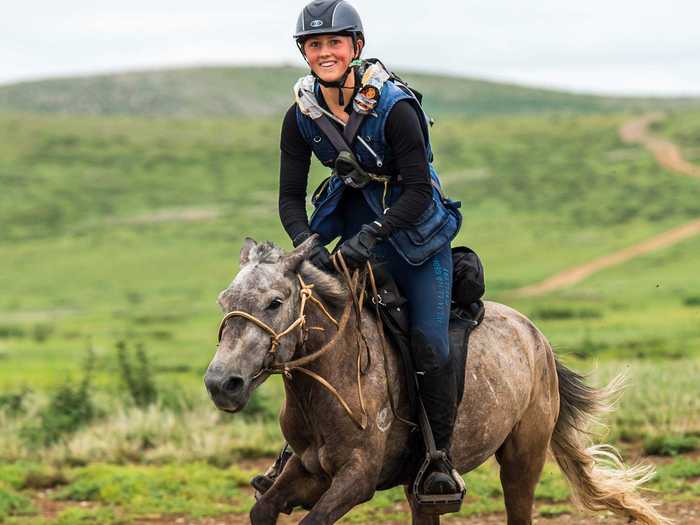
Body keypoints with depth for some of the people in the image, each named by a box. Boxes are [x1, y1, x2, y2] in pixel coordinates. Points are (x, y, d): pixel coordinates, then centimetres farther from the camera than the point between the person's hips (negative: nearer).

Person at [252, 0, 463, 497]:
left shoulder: (394, 107, -25)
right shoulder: (302, 115, -9)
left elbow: (419, 191, -24)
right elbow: (291, 197, -6)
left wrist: (370, 235, -34)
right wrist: (307, 245, -25)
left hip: (415, 224, -4)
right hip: (352, 211, 5)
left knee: (429, 341, -14)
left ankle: (442, 457, 0)